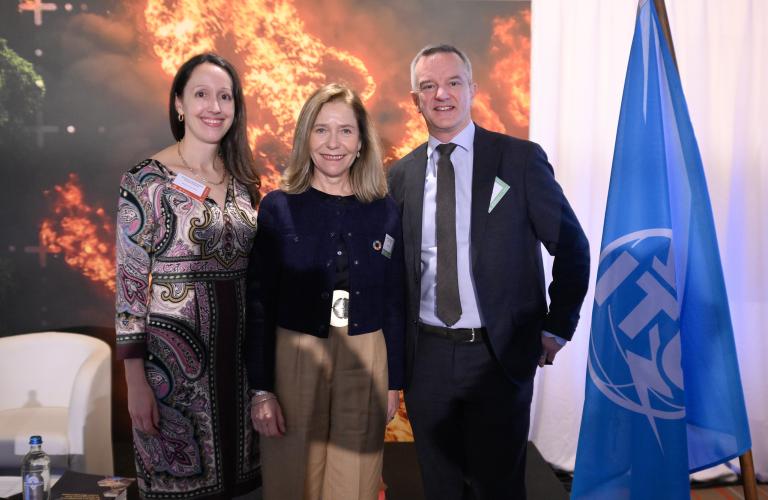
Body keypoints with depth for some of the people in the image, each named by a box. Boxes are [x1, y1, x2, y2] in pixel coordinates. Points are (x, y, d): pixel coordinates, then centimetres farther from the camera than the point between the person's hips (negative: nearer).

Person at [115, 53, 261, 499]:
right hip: (174, 350, -5)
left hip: (240, 347, 5)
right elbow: (130, 283, -9)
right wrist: (136, 380, -12)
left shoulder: (242, 179, 7)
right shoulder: (147, 181, -9)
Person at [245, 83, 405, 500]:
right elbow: (259, 304, -3)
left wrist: (394, 381, 7)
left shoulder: (385, 211, 2)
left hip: (365, 365, 2)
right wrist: (261, 389, -7)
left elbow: (394, 303, 7)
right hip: (294, 360, -1)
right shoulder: (277, 208, -3)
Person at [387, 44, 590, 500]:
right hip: (425, 355, 3)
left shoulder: (520, 159, -4)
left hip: (500, 355, -3)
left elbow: (572, 248, 0)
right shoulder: (401, 175, 5)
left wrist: (557, 329, -2)